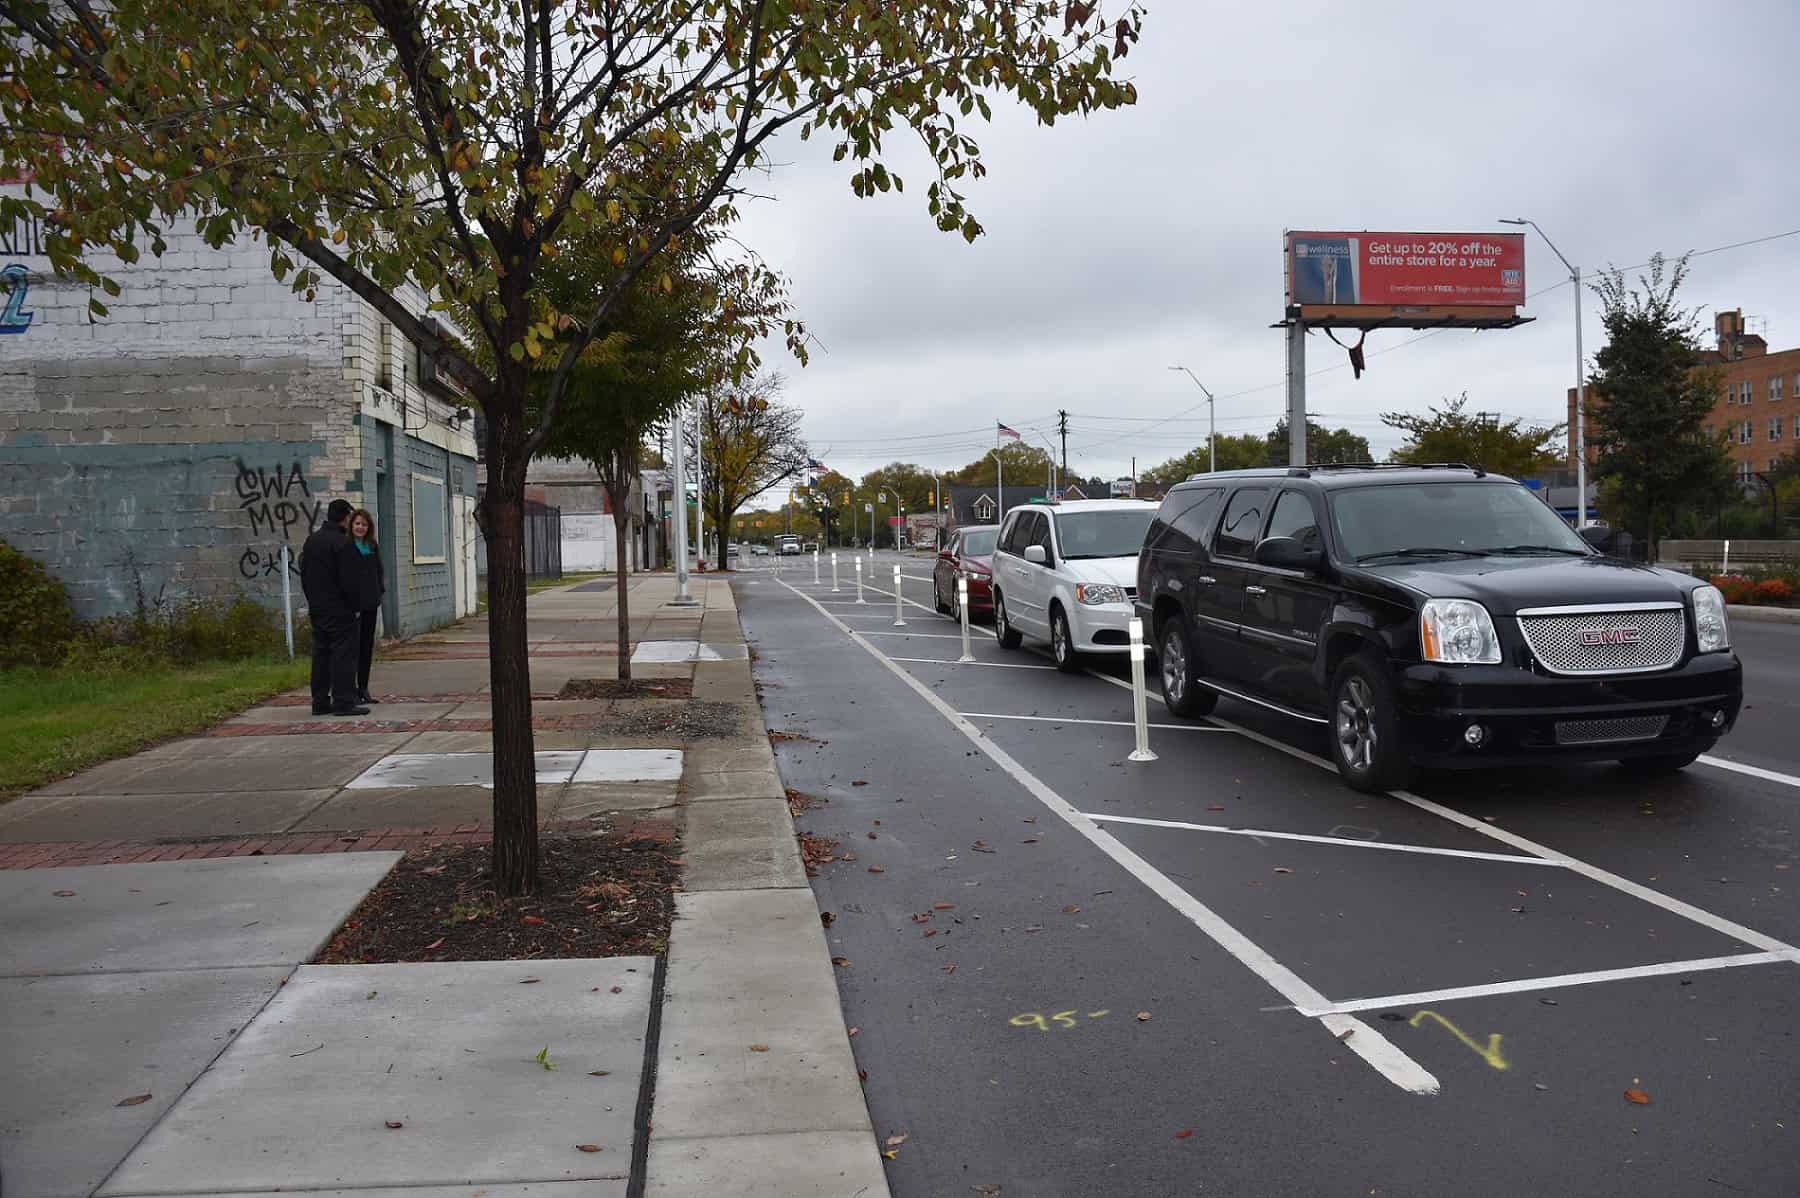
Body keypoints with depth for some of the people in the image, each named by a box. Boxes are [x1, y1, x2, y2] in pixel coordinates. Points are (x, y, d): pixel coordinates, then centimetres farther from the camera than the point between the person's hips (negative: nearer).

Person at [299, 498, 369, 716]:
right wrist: (354, 605, -7)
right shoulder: (343, 543, -14)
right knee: (343, 653, -6)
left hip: (317, 608, 8)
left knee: (321, 654, 11)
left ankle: (320, 702, 13)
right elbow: (349, 580, -17)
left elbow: (304, 575, 17)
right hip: (339, 609, -8)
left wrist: (312, 600, 21)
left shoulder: (311, 541, 13)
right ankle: (343, 702, -8)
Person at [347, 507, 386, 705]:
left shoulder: (373, 547, 13)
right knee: (354, 645, -6)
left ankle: (363, 689, 18)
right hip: (352, 604, -7)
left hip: (370, 603, 7)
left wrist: (380, 593, 6)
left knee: (367, 645, 10)